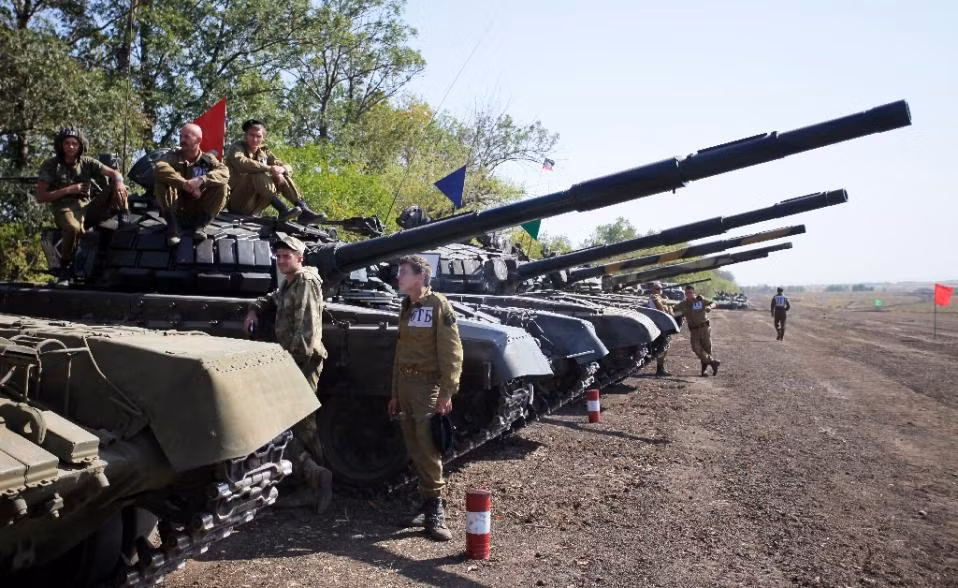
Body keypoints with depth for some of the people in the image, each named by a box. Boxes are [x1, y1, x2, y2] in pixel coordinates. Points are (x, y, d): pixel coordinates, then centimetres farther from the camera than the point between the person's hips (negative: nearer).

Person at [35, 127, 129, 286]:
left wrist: (119, 182, -24)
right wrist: (68, 190, -14)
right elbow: (40, 197, -3)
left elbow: (114, 173, 2)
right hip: (65, 209, -3)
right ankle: (65, 267, -19)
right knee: (74, 228, -40)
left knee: (118, 190, -16)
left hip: (88, 205, 3)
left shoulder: (86, 162, 10)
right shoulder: (50, 165, 1)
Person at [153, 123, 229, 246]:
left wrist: (202, 180, -40)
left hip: (199, 210, 0)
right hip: (176, 209, 0)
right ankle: (172, 226, -23)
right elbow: (161, 168, -26)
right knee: (161, 182, -24)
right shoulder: (173, 155, -4)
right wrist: (185, 184, -39)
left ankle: (200, 225, -15)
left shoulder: (208, 158, -2)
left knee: (222, 186, -20)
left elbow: (224, 172, -22)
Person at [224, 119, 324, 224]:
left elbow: (287, 167, 3)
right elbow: (241, 163, -27)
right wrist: (269, 168, -31)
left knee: (281, 177, -7)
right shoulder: (237, 147, -3)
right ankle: (282, 210, -42)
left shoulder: (263, 151, 13)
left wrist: (282, 170, -21)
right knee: (259, 175, -28)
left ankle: (304, 211, -20)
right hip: (237, 202, -6)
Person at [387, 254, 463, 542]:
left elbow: (451, 352, -13)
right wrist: (395, 394, 19)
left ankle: (435, 510, -2)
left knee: (427, 451, -10)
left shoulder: (438, 304, -8)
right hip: (405, 383, 7)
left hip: (427, 384, -7)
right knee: (415, 451, 9)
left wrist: (447, 393, -17)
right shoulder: (406, 308, 16)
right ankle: (430, 504, 19)